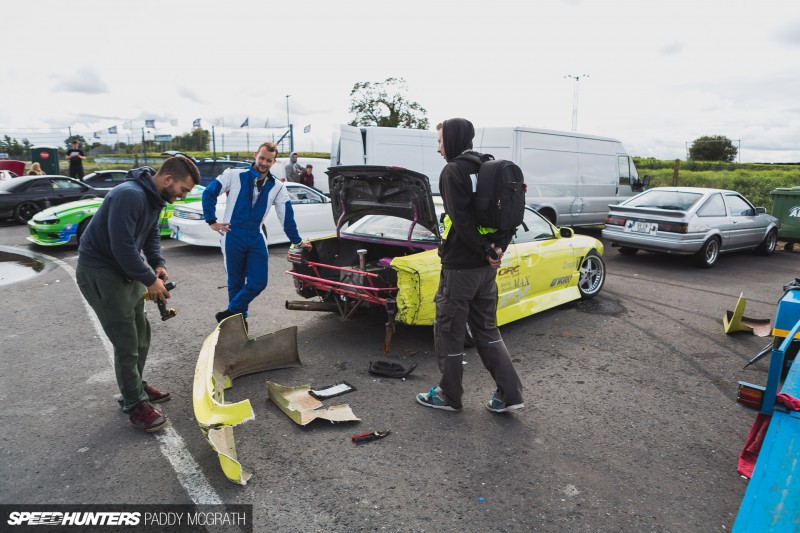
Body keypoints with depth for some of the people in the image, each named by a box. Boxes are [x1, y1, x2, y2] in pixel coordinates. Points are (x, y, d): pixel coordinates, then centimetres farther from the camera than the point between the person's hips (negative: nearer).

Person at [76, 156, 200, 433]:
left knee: (141, 333, 16)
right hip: (98, 272, -10)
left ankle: (135, 386, 34)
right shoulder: (129, 195, -28)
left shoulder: (155, 197, 3)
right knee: (126, 341, -5)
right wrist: (150, 280, -22)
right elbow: (122, 246, -30)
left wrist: (158, 263, -4)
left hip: (125, 270, 10)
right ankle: (135, 405, 8)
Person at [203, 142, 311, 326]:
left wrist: (297, 241, 10)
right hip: (233, 236, -3)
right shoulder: (235, 175, -3)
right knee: (236, 282, 7)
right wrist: (212, 221, -2)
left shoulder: (277, 187, 5)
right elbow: (209, 193, 2)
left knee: (258, 282, -5)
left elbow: (287, 216, 9)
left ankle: (231, 314, 13)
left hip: (256, 238, 3)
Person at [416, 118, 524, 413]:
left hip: (459, 265, -8)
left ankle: (449, 395, 21)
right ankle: (509, 394, 17)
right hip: (486, 267, 8)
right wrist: (498, 248, -1)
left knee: (448, 329, 7)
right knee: (486, 328, 17)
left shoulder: (452, 171, -12)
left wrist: (487, 250, -14)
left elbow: (462, 220, -23)